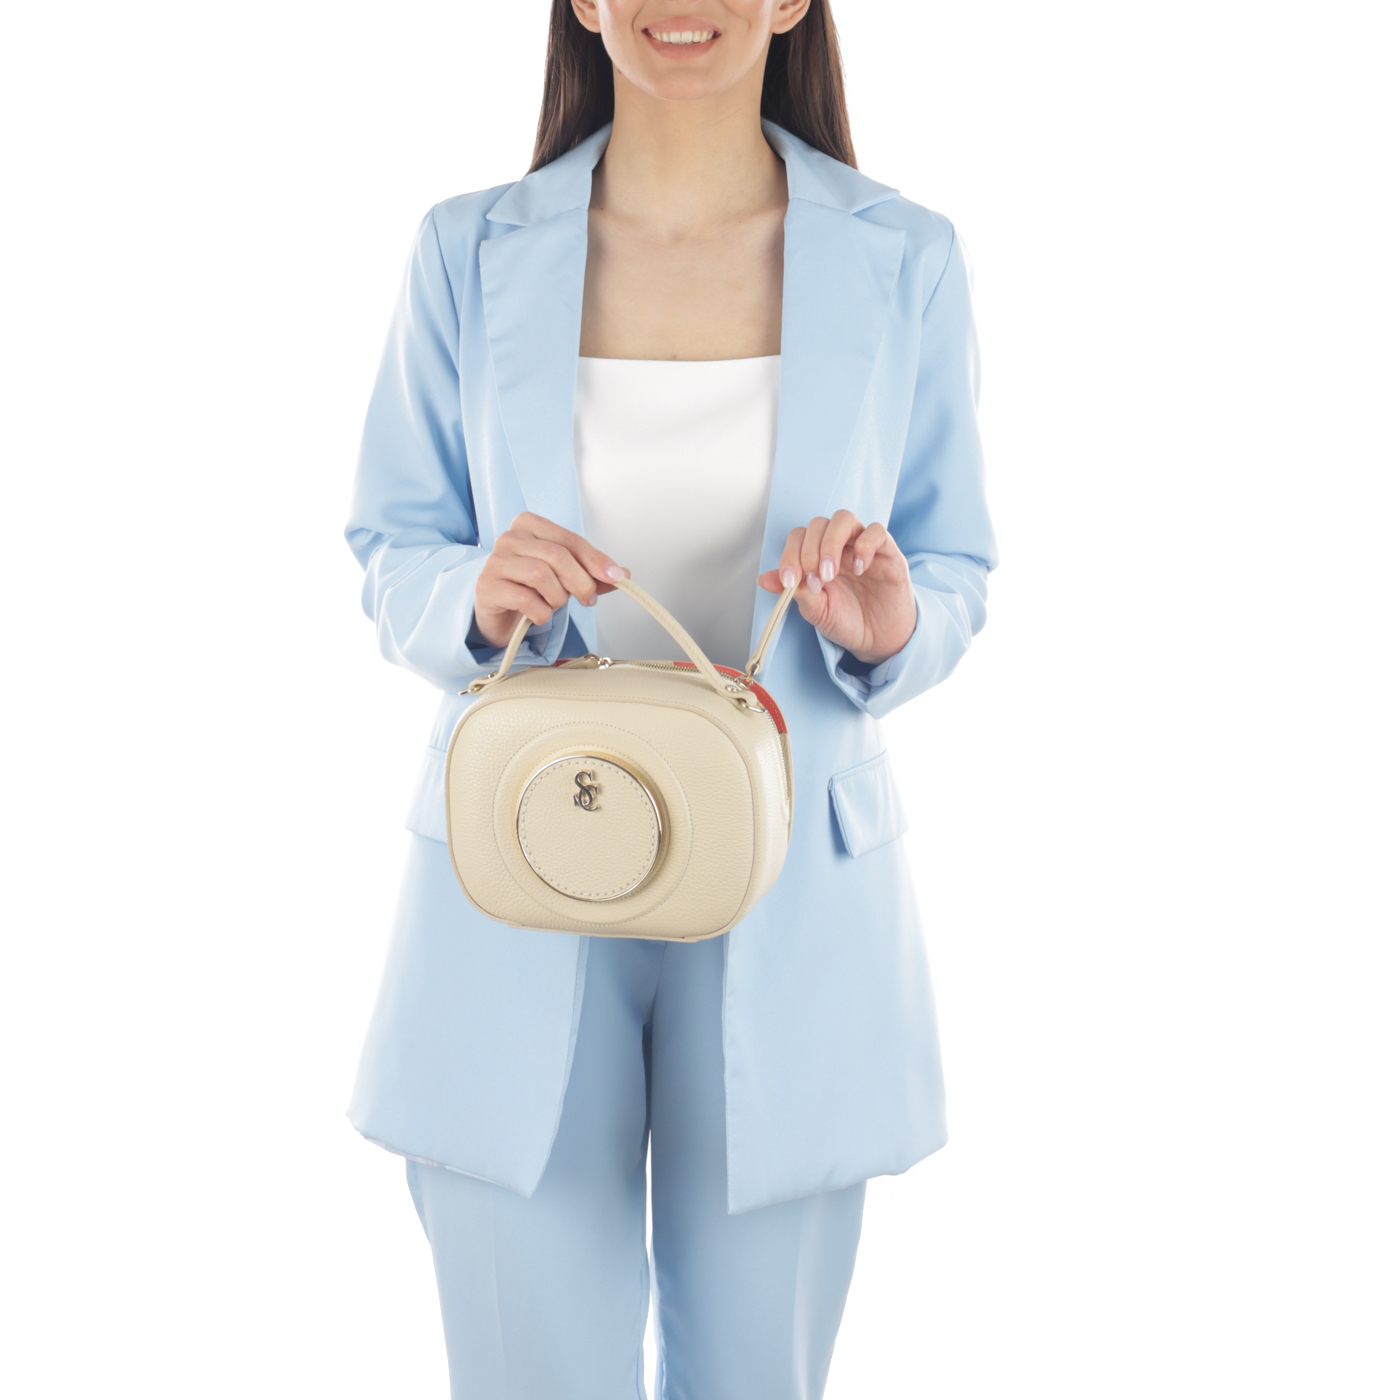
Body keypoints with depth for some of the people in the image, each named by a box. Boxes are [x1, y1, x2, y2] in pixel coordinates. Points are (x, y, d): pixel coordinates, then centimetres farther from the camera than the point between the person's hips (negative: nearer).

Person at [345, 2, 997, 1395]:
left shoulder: (903, 263, 1)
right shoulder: (469, 252, 1)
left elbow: (955, 575, 7)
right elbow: (390, 561, 6)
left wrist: (888, 625, -16)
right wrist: (478, 598, -17)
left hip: (791, 902, 1)